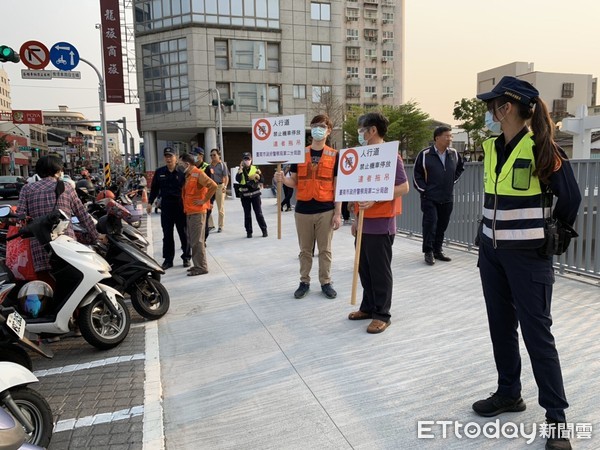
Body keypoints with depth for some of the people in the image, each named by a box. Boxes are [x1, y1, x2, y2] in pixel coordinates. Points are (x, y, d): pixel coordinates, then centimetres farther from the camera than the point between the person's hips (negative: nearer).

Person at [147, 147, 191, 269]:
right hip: (166, 206, 3)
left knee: (184, 233, 7)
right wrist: (150, 203, 7)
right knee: (167, 234, 7)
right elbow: (154, 188, 12)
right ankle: (168, 259, 16)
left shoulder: (182, 172, -3)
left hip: (180, 206, -2)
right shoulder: (159, 172, 6)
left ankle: (186, 257, 19)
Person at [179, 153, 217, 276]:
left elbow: (213, 186, -24)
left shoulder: (198, 174, -13)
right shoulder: (188, 175, 15)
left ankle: (201, 267, 1)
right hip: (189, 212, 9)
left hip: (197, 212, -9)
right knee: (193, 240, 14)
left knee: (197, 241, -6)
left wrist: (204, 200, -17)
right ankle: (197, 264, 23)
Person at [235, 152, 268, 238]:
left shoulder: (255, 169, 3)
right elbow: (238, 180, -17)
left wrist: (257, 176, -20)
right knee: (247, 214, 6)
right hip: (245, 195, 1)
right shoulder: (240, 170, 3)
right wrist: (241, 169, -21)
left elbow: (262, 180, -2)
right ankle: (249, 231, 14)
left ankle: (264, 230, 10)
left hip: (255, 194, -1)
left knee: (259, 213, 1)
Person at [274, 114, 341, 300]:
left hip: (326, 210, -1)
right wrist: (283, 179, -15)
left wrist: (338, 213, -5)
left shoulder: (334, 155, 1)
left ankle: (326, 282, 19)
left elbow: (337, 186, 0)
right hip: (303, 209, 2)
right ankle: (304, 282, 22)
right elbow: (294, 182, 8)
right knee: (305, 249, 10)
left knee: (325, 249, 7)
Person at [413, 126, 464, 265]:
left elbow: (460, 168, 24)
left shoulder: (454, 154, 5)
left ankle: (437, 251, 21)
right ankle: (428, 252, 2)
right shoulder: (425, 154, -7)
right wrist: (423, 190, -6)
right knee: (430, 223, -9)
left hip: (447, 198, 5)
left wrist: (452, 181, 14)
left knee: (442, 225, 9)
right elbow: (417, 174, -1)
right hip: (429, 198, -4)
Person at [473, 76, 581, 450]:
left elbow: (571, 198, -4)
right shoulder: (492, 147, 6)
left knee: (537, 333, 0)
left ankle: (556, 416, 17)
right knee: (501, 327, 15)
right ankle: (509, 393, 32)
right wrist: (492, 236, 14)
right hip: (492, 251, 7)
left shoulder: (542, 149, -14)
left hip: (529, 255, -7)